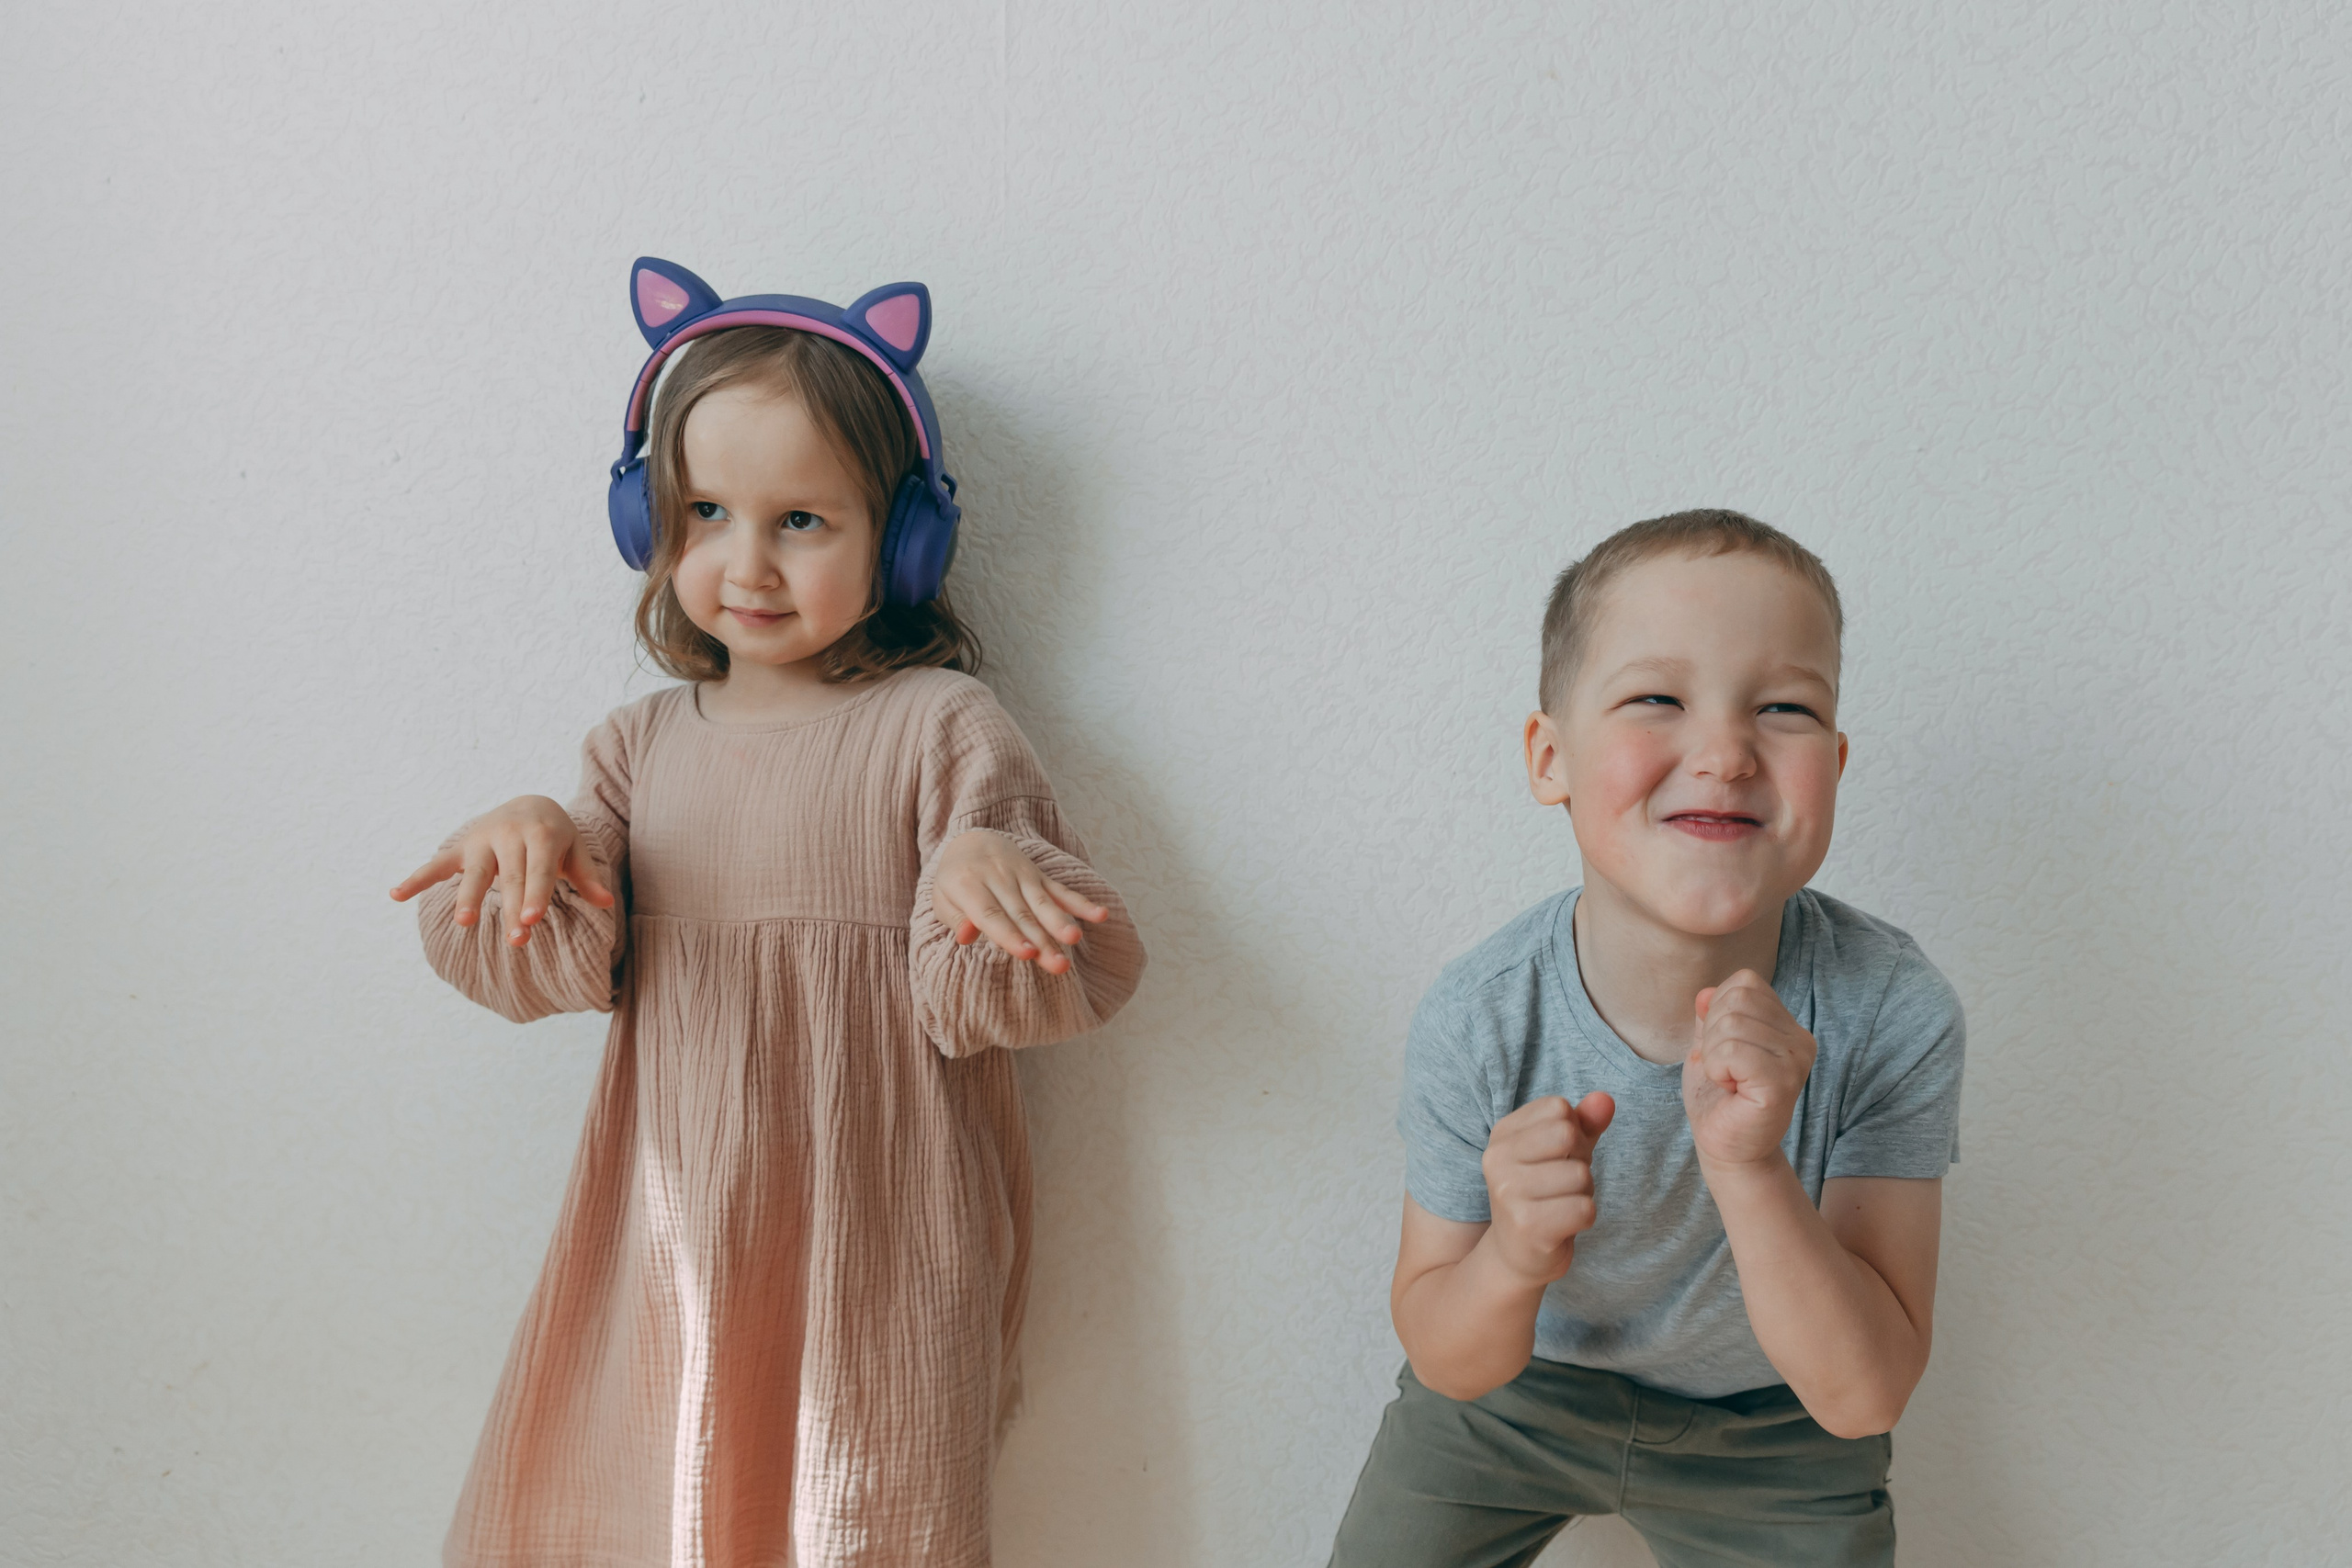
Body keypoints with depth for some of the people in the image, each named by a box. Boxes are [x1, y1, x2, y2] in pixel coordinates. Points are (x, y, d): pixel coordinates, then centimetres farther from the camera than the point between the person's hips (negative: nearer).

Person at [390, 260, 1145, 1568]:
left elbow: (1077, 977, -11)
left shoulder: (938, 726, -7)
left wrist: (985, 868, -30)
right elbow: (556, 970, 2)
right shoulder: (644, 745, 7)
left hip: (873, 1237, -4)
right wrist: (527, 844, -16)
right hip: (674, 1227, 4)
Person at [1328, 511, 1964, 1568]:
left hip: (1770, 1432, 0)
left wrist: (1751, 1170, -44)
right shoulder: (1477, 1021, -28)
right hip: (1516, 1386, 1)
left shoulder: (1896, 1014, -29)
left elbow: (1862, 1396, -28)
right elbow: (1446, 1364, -17)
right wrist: (1513, 1261, -39)